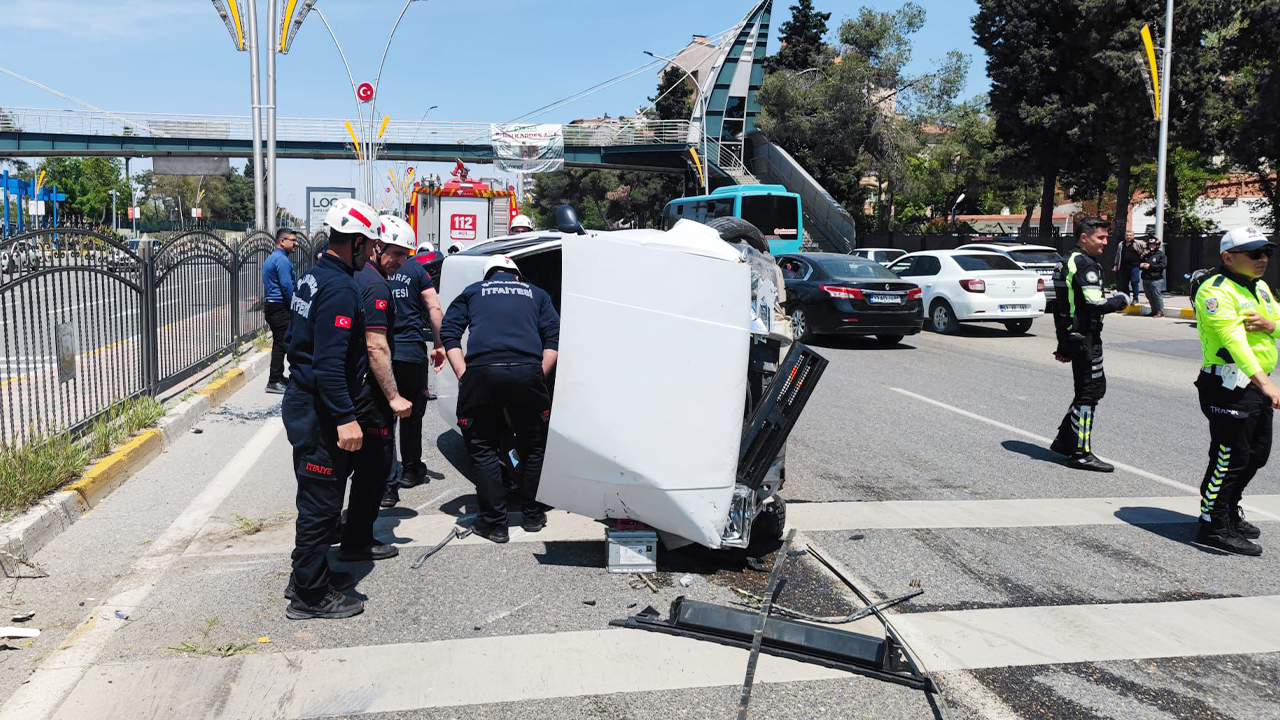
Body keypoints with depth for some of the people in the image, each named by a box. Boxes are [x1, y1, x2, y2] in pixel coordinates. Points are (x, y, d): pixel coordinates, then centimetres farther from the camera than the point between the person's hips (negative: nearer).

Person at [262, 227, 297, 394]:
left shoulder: (271, 258, 18)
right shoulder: (282, 259, -15)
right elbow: (287, 285, -21)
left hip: (271, 306, 11)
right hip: (280, 308, -11)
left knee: (279, 343, 17)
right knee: (281, 344, -7)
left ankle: (277, 377, 24)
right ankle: (274, 382, -6)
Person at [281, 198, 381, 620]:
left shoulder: (314, 277, 13)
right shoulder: (340, 288, -20)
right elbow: (329, 362, -27)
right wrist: (345, 418, -28)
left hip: (305, 401, 10)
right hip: (319, 411, -10)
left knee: (318, 499, 20)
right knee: (321, 502, 0)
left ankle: (309, 577, 33)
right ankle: (310, 596, 10)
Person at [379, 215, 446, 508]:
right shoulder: (415, 270, 1)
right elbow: (435, 309, -1)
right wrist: (439, 345, 8)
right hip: (411, 353, 0)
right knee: (412, 413, 18)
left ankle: (386, 484, 3)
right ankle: (411, 469, 30)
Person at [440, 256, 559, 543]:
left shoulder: (473, 291, 26)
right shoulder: (535, 294, 27)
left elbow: (448, 331, 13)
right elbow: (554, 336, 15)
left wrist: (463, 374, 8)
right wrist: (540, 375, 12)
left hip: (481, 372, -1)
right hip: (527, 371, 1)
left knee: (483, 449, 12)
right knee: (533, 446, 18)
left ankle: (494, 522, 11)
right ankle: (532, 515, 27)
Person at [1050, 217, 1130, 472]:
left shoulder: (1067, 262, 18)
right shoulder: (1085, 264, -15)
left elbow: (1063, 305, 21)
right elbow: (1096, 304, -25)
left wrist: (1063, 345, 24)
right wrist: (1121, 300, -5)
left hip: (1070, 335, 10)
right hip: (1085, 338, -10)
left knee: (1094, 388, 18)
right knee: (1089, 392, -5)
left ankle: (1063, 440, 23)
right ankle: (1081, 453, -2)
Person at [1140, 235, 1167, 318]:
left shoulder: (1161, 254, 1)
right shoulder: (1146, 255, 22)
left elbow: (1162, 266, -11)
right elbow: (1139, 263, 27)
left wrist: (1150, 266, -15)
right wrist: (1141, 265, 3)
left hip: (1156, 279, -7)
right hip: (1146, 279, 7)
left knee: (1157, 296, -10)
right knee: (1150, 297, 10)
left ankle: (1160, 312, -6)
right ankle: (1154, 311, 19)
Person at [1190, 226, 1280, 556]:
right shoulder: (1216, 290, -15)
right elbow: (1233, 338, -26)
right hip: (1229, 385, -10)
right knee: (1229, 457, -7)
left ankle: (1230, 512, 33)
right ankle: (1213, 526, 2)